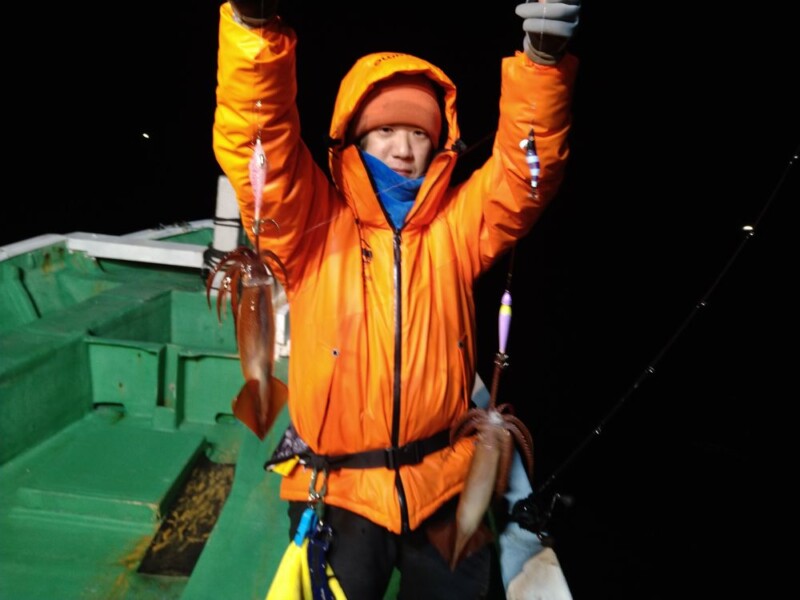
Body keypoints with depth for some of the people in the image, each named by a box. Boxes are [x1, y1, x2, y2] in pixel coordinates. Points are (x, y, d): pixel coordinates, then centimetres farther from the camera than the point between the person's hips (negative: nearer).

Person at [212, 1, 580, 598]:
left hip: (445, 486, 2)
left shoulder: (456, 227, 0)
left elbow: (525, 166, -9)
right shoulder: (315, 226, -6)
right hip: (336, 492, -1)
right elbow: (256, 140, -18)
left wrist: (544, 54, -24)